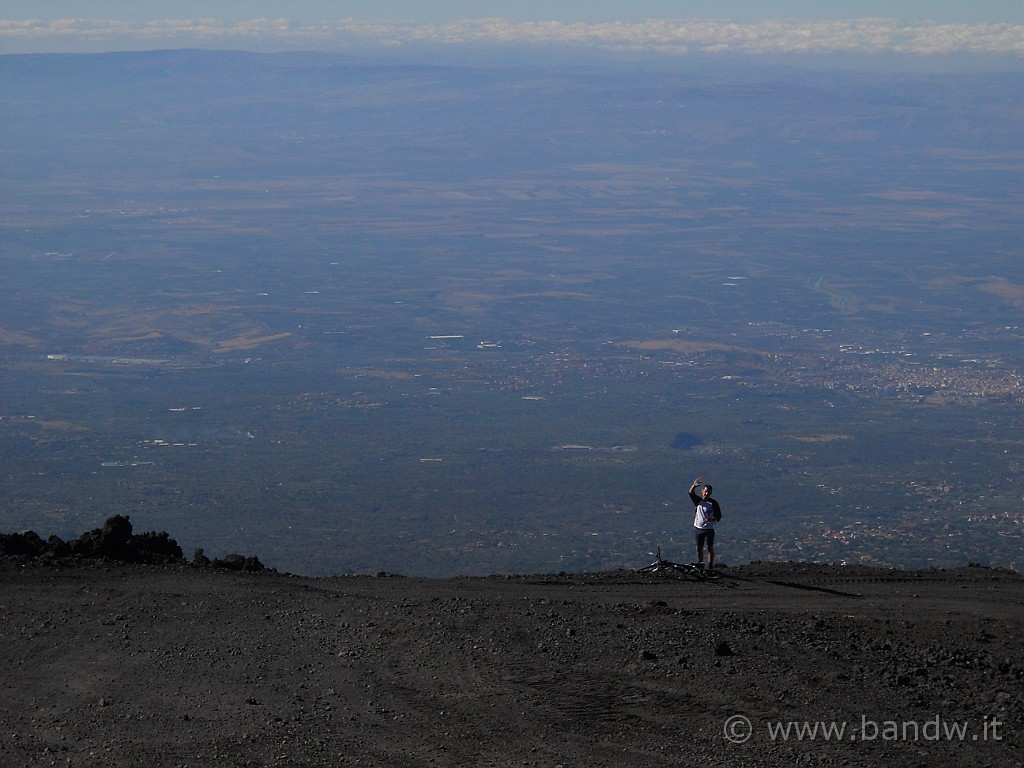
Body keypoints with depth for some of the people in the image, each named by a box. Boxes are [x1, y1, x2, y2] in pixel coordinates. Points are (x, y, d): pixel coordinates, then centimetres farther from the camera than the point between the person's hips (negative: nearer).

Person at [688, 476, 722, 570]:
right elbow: (691, 492, -13)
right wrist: (694, 485, -33)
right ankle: (700, 564, 21)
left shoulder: (713, 503, -4)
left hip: (709, 529, -3)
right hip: (698, 528, 3)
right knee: (699, 548, 10)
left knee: (710, 548, -3)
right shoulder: (698, 500, 4)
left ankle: (710, 566, -2)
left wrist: (712, 519, -25)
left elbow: (719, 516, -3)